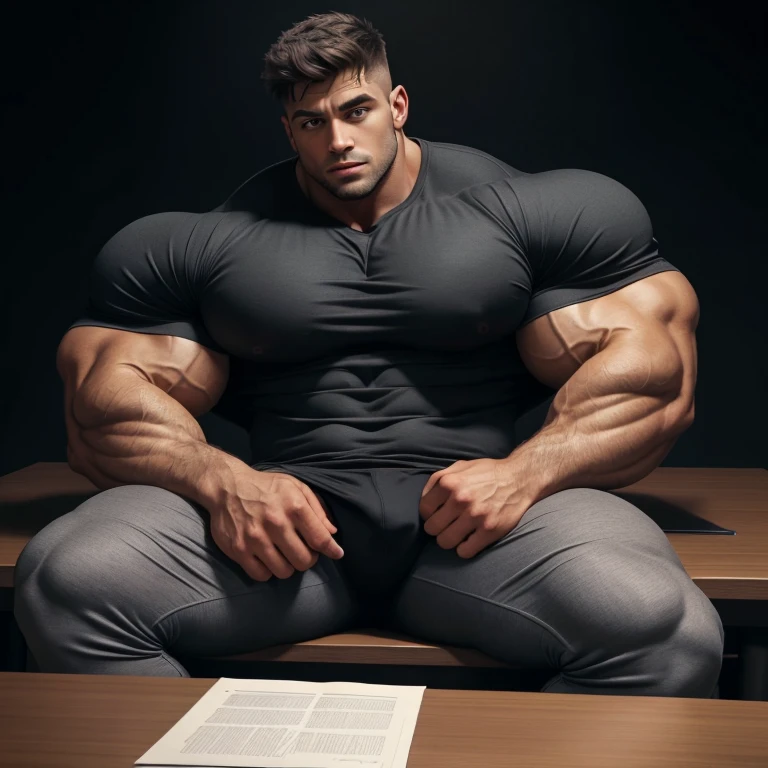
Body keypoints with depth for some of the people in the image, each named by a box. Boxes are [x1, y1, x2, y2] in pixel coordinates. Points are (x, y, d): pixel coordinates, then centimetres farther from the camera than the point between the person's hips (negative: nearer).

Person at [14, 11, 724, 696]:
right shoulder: (202, 243, 14)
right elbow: (105, 397, 7)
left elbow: (655, 374, 5)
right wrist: (223, 482, -15)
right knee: (67, 579, -25)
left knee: (668, 634, -31)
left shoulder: (526, 211, 10)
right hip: (290, 513, 2)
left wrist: (526, 471, -15)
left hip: (473, 516, -1)